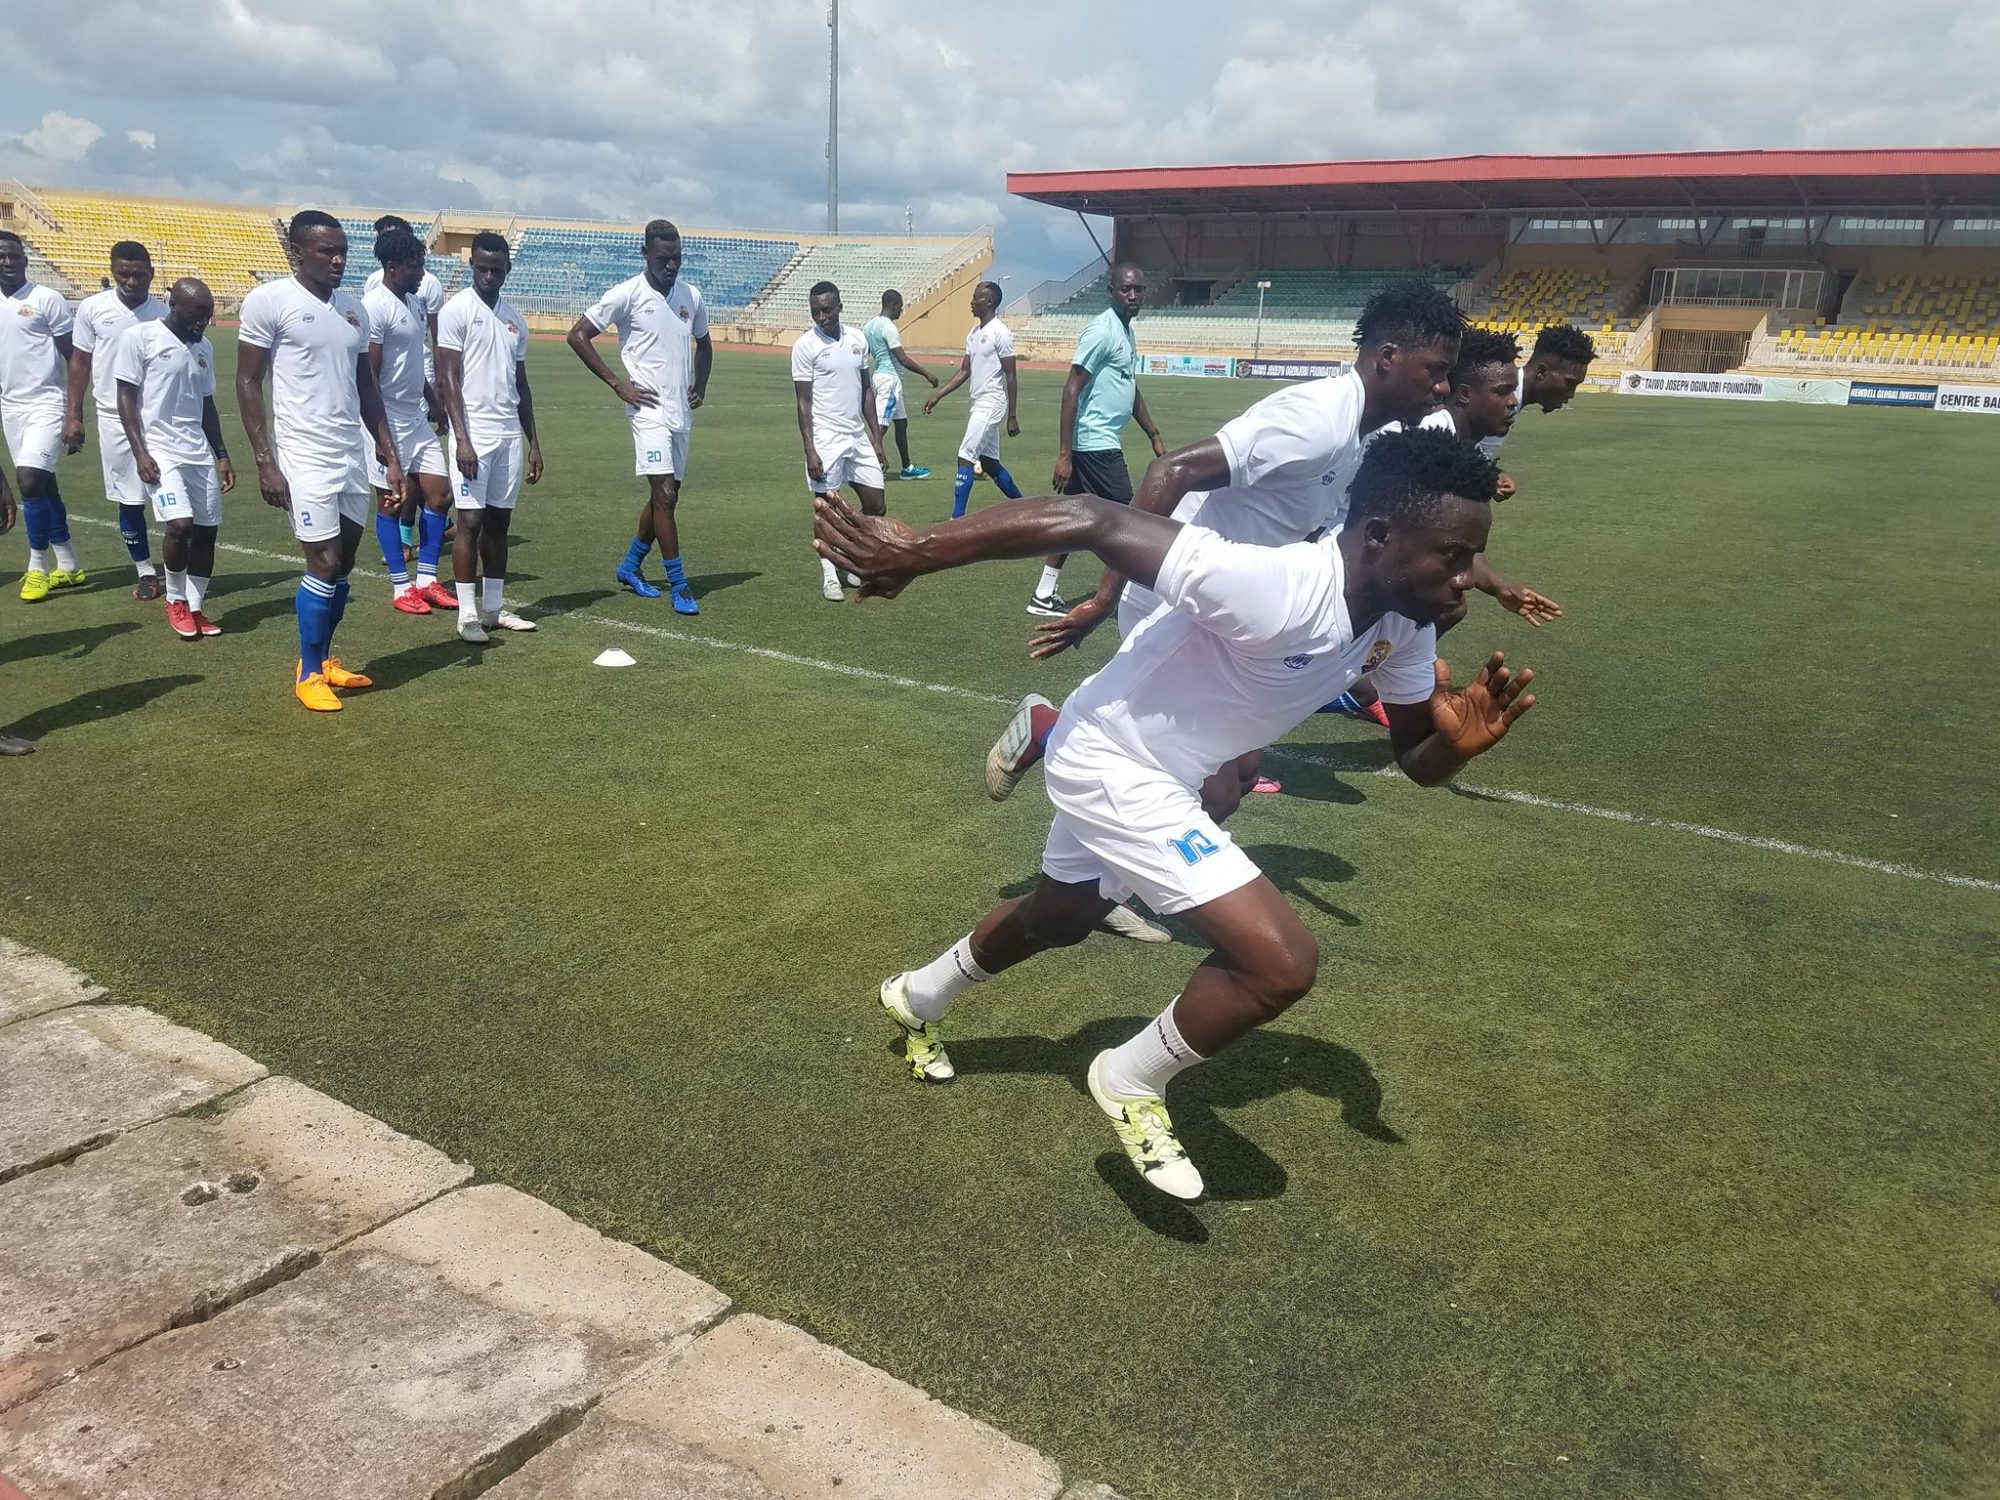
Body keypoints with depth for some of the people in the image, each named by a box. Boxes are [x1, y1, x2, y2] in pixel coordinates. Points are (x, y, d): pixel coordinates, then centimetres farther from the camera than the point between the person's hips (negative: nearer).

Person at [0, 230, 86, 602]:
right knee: (43, 485, 9)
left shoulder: (46, 299, -6)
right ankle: (67, 566, 18)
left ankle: (39, 567, 0)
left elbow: (73, 357, -5)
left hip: (45, 404, -6)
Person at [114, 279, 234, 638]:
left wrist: (221, 455, 16)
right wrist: (140, 452, -13)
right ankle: (175, 600, 4)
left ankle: (194, 608, 16)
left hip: (199, 453, 6)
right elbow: (126, 399, -6)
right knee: (180, 524, -19)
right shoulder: (139, 338, -5)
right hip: (159, 450, -6)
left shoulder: (203, 348, 12)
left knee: (206, 529, 4)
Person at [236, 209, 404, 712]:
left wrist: (391, 457, 12)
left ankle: (325, 661, 27)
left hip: (353, 455, 6)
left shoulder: (354, 309, 12)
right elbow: (248, 384, -7)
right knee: (324, 564, -6)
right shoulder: (269, 302, -8)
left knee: (343, 564, 11)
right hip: (306, 457, -6)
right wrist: (264, 462, -13)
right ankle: (308, 674, 11)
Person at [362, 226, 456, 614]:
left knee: (439, 494, 6)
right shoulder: (375, 306, -15)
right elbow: (368, 375, -17)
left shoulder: (414, 301, 11)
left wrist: (434, 402, 21)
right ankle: (401, 587, 9)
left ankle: (426, 579, 15)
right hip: (389, 421, -8)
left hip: (417, 420, 8)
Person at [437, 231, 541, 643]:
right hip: (474, 433, -6)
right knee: (471, 520, -5)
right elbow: (448, 379, -8)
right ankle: (468, 615, 0)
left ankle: (494, 608, 16)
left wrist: (534, 443, 16)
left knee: (499, 520, 9)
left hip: (510, 435, 6)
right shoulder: (456, 311, -4)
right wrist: (461, 438, -17)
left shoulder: (514, 319, 14)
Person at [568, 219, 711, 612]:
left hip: (681, 412, 6)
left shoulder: (691, 295, 9)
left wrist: (700, 386, 11)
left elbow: (703, 343, 26)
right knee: (664, 493, -12)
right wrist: (618, 384, -9)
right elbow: (578, 335, -6)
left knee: (667, 494, 12)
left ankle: (630, 566, 29)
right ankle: (678, 584, -7)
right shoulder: (627, 295, -8)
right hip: (649, 410, -6)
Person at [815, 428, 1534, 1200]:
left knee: (1057, 919, 32)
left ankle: (918, 996, 59)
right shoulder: (1271, 589, -37)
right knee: (1282, 961, -16)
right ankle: (1132, 1083, 11)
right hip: (1112, 761, -9)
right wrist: (912, 553, -36)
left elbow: (1415, 759, 2)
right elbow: (1086, 520, -37)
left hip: (1159, 770, 9)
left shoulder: (1404, 629, -10)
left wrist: (1458, 742, -23)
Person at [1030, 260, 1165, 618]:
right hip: (1097, 445, -10)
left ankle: (1044, 596, 17)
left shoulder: (1127, 332, 16)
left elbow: (1132, 391, 27)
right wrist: (1064, 454, -21)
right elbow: (1071, 390, -18)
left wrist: (1155, 437, 25)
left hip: (1099, 445, 10)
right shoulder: (1102, 330, -14)